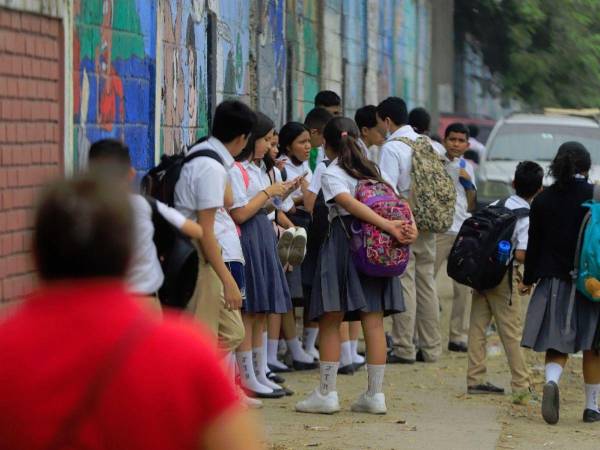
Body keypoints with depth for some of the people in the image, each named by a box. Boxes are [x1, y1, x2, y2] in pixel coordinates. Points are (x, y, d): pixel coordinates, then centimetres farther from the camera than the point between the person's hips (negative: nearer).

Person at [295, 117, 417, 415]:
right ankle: (375, 394, 4)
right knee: (374, 321, 4)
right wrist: (410, 226, -9)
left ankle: (327, 393, -1)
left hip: (343, 242, -6)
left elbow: (351, 205, -19)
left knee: (330, 320, 0)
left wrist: (389, 226, -24)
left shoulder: (331, 174, -4)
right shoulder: (373, 170, 15)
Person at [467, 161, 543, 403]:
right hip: (504, 277, -6)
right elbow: (521, 254, -21)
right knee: (511, 334, 0)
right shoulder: (528, 219, -12)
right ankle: (522, 388, 3)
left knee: (478, 326, 11)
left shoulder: (495, 206, 7)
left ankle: (475, 380, 15)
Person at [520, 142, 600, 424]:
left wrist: (529, 279, 16)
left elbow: (534, 244, 5)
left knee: (557, 345, 3)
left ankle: (551, 381, -27)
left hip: (553, 281, 2)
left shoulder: (542, 200, 2)